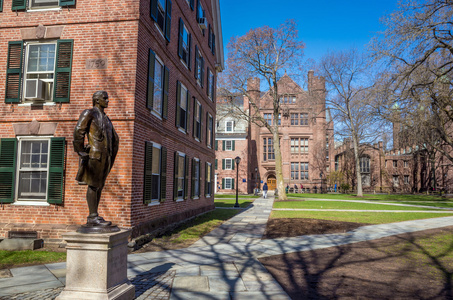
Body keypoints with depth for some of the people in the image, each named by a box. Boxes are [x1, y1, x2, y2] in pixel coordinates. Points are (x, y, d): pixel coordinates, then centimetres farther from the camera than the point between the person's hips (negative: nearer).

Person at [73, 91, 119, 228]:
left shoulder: (106, 119, 24)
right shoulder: (89, 113, 1)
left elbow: (115, 139, 29)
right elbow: (78, 131, -11)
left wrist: (111, 156, 21)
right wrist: (81, 151, -14)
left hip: (105, 156, 8)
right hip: (94, 154, -8)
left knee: (99, 186, 7)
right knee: (93, 185, -8)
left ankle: (94, 217, 11)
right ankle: (93, 218, -7)